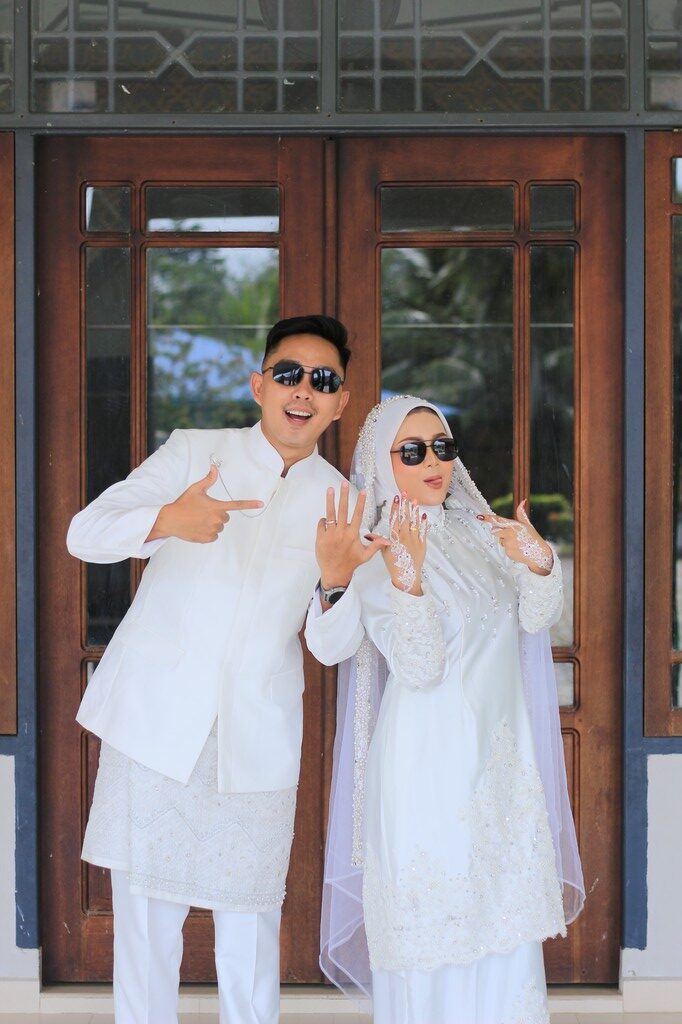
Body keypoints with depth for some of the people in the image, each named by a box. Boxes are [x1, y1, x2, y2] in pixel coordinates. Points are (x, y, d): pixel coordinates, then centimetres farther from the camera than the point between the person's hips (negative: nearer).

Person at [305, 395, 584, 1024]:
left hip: (503, 759, 5)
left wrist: (537, 562, -22)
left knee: (505, 927, 7)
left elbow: (538, 618, -2)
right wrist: (406, 573, -26)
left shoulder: (482, 530, 8)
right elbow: (418, 667, -15)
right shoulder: (375, 556, -6)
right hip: (427, 763, -5)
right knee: (431, 928, -2)